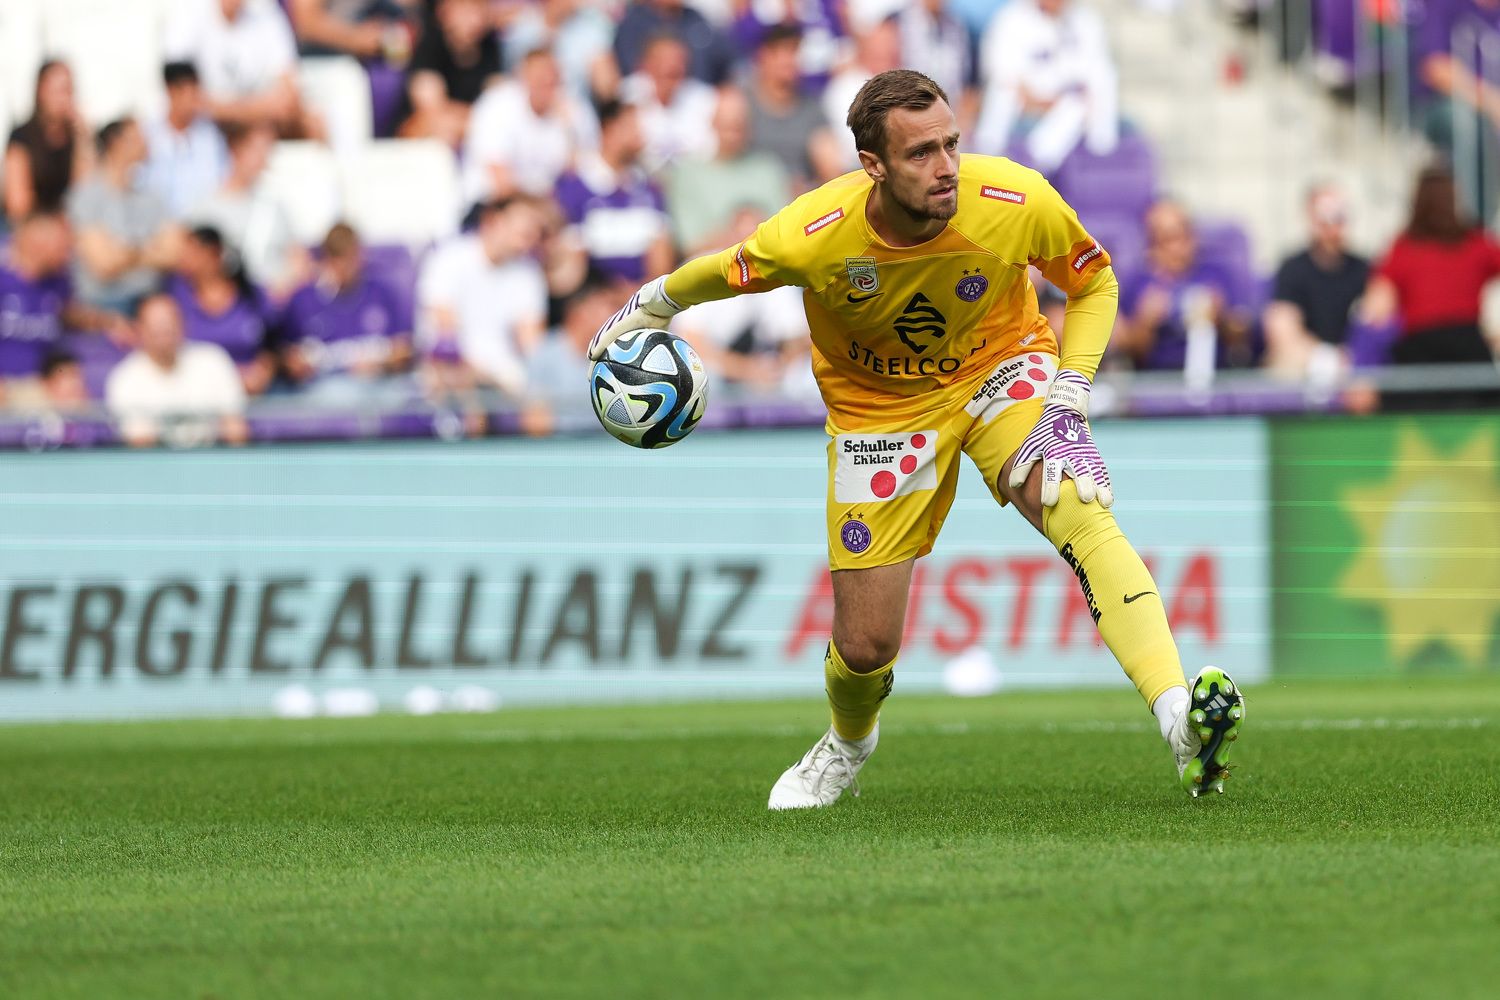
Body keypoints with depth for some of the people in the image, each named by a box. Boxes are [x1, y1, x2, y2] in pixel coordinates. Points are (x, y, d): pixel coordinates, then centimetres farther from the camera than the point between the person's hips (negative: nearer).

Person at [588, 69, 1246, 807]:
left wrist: (1071, 395, -17)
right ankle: (848, 743, 41)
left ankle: (1182, 724, -43)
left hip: (1000, 371, 0)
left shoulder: (1016, 202, -26)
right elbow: (727, 274, -5)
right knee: (864, 648, 2)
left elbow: (1093, 281, -6)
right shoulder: (811, 239, -29)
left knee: (1081, 512, -32)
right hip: (876, 407, 0)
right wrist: (650, 308, 11)